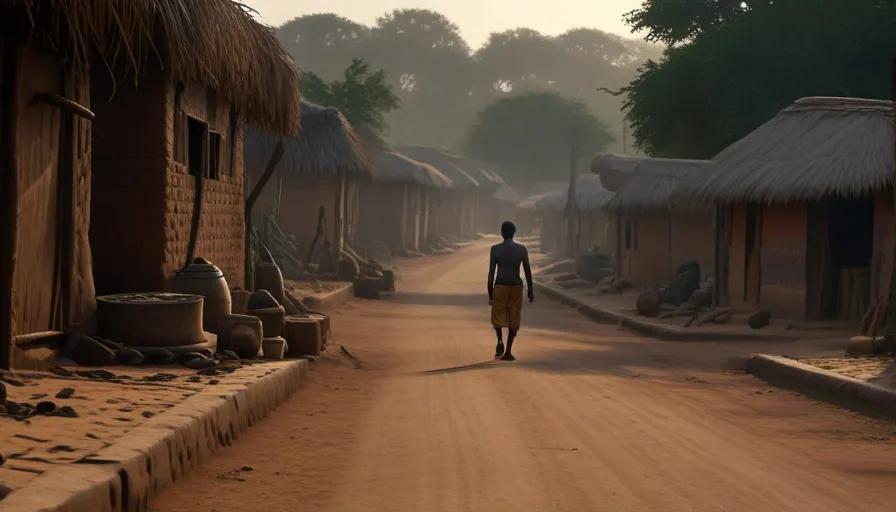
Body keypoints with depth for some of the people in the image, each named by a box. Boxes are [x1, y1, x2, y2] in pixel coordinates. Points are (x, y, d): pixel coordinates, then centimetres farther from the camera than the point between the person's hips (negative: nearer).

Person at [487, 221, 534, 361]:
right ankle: (508, 352, 4)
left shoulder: (495, 249, -6)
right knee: (513, 320, 7)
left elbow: (491, 273, -5)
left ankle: (500, 340, -7)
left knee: (498, 315, 17)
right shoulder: (522, 249, -4)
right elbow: (528, 271, -1)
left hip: (500, 286, 0)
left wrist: (490, 293, 3)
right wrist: (530, 291, 9)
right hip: (516, 287, 1)